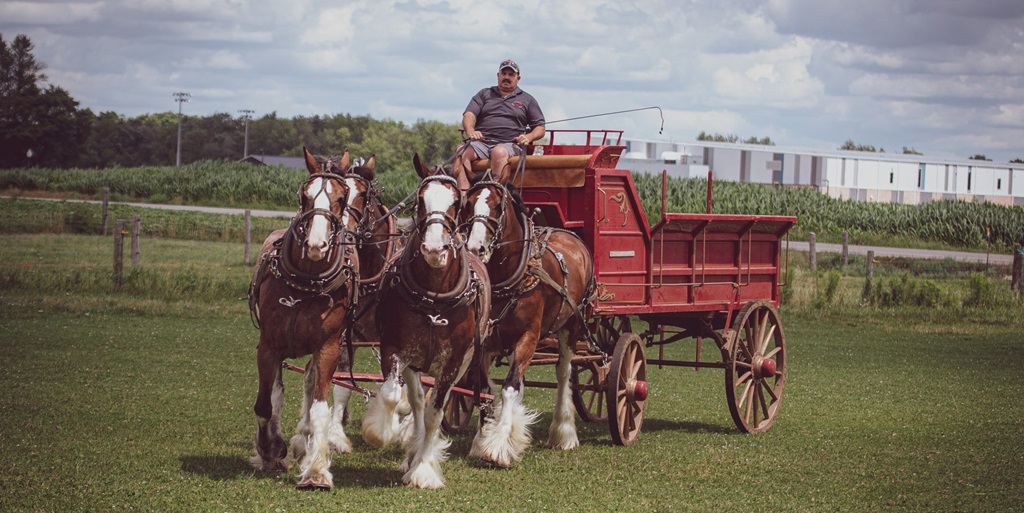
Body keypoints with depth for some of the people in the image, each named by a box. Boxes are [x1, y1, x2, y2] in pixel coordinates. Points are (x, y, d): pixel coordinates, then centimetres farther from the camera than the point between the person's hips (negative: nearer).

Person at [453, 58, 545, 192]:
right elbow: (469, 115, 10)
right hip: (481, 141, 1)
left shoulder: (527, 100, 23)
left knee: (499, 152, -40)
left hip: (509, 144, -1)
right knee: (461, 153, -32)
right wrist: (470, 131, -14)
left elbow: (540, 128, 18)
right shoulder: (485, 94, 25)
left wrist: (528, 137, -6)